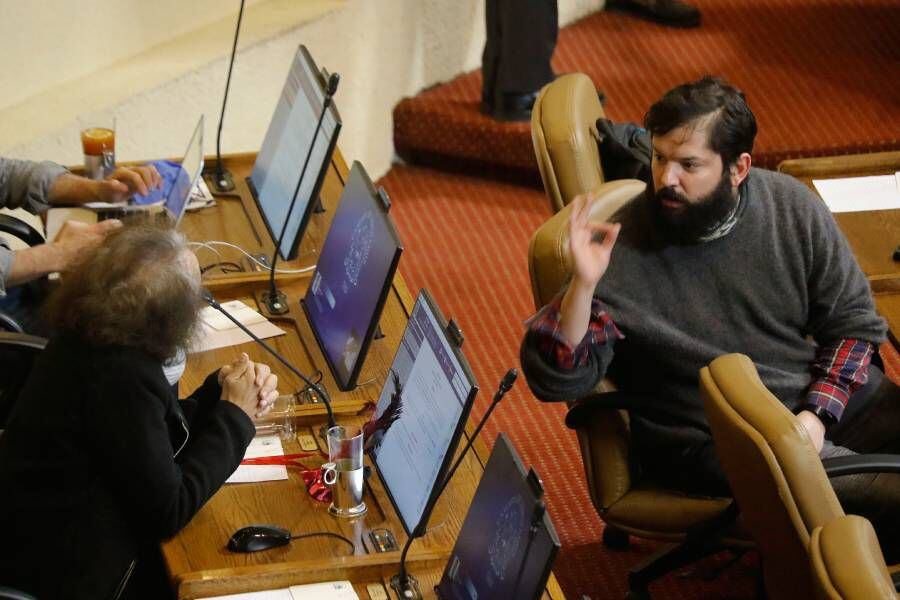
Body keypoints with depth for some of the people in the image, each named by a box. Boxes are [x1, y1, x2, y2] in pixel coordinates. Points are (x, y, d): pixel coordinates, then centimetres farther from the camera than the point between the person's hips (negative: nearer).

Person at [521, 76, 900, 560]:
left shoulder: (793, 207, -1)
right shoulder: (622, 249, -11)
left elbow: (853, 323, 7)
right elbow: (555, 380, -14)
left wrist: (817, 415, -9)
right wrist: (583, 285, -30)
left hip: (833, 396, 5)